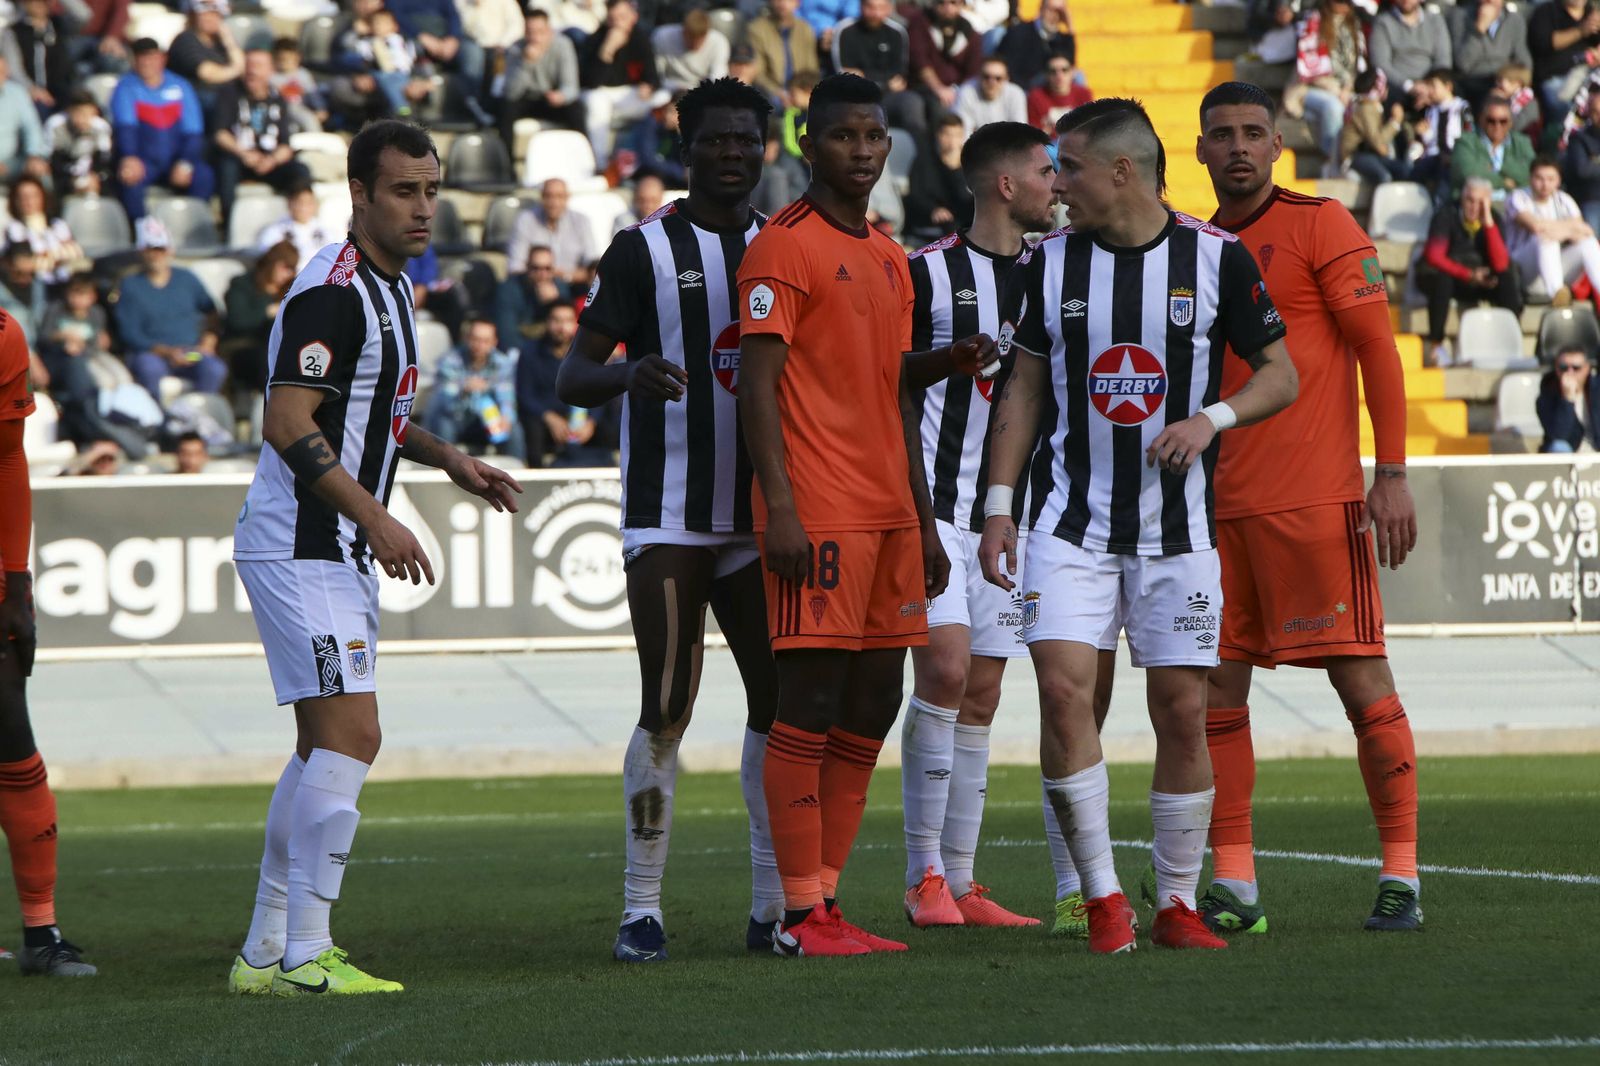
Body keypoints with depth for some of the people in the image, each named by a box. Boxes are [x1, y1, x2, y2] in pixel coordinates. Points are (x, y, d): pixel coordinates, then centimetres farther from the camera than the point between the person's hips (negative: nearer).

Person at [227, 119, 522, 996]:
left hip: (338, 552, 11)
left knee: (324, 748, 13)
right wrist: (375, 517, -27)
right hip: (299, 549, -11)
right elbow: (288, 424, -24)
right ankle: (305, 957, -15)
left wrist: (450, 461, 20)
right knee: (349, 735, -15)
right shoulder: (333, 292, -17)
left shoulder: (387, 285, 15)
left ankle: (267, 953, 18)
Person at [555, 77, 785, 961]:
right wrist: (627, 373, -26)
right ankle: (641, 910, -5)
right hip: (667, 515, -5)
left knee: (779, 699, 4)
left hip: (759, 514, 5)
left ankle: (775, 906, 11)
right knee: (666, 711, -10)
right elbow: (572, 376, -5)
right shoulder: (643, 250, -1)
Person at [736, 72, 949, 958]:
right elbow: (757, 382, -12)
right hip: (818, 518, -8)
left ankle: (825, 900, 12)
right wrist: (779, 507, -19)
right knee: (808, 710, -7)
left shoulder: (890, 260, 20)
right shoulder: (785, 247, -6)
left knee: (871, 712, 7)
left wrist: (923, 520, 20)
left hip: (887, 514, 9)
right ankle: (802, 917, -6)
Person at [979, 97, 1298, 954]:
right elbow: (1024, 389, 11)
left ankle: (1177, 904, 14)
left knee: (1182, 713, -1)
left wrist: (1212, 419, -15)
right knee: (1062, 688, -14)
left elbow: (1279, 375, 3)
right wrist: (998, 507, 5)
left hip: (1179, 527, -1)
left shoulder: (1216, 258, -2)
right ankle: (1100, 896, -4)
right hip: (1073, 522, 1)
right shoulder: (1047, 264, 4)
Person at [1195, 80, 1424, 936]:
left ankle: (1401, 877, 1)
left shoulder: (1321, 225, -2)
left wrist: (1392, 474, -12)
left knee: (1362, 680, -4)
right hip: (1220, 507, 6)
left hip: (1315, 502, -6)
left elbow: (1378, 351, -6)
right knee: (1216, 688, 1)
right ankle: (1233, 888, 5)